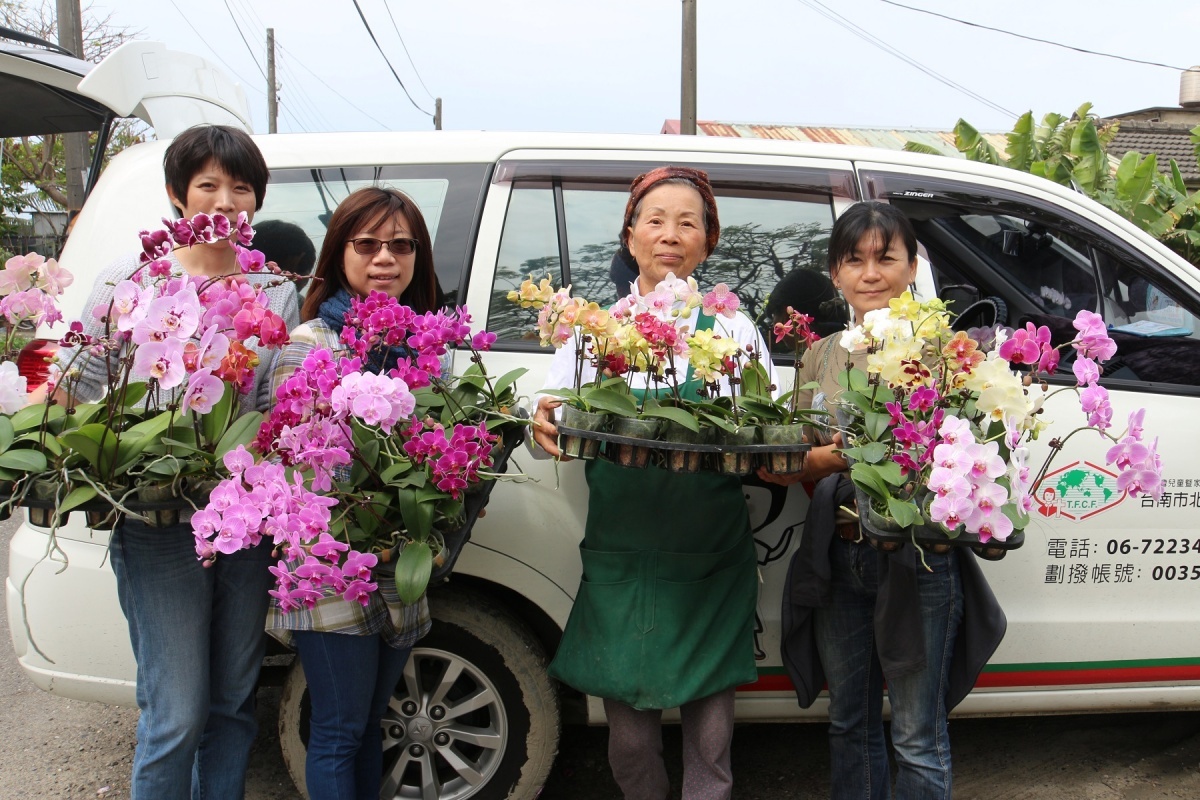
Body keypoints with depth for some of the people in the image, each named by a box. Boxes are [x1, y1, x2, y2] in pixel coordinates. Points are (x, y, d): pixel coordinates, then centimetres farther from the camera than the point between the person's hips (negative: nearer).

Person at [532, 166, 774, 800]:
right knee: (630, 735, 9)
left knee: (709, 735, 6)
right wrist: (544, 427, -19)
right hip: (620, 554, 1)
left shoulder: (735, 331, 6)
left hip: (713, 560, 0)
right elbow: (560, 427, 4)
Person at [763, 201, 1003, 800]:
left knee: (917, 738, 7)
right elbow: (796, 465, 9)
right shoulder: (820, 356, 9)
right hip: (837, 556, 4)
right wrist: (822, 460, -13)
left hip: (918, 557, -4)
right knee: (850, 723, 19)